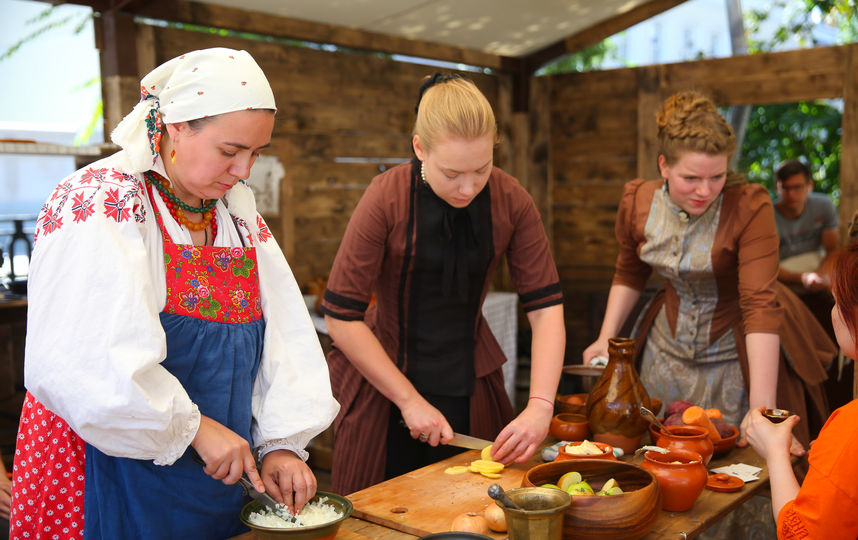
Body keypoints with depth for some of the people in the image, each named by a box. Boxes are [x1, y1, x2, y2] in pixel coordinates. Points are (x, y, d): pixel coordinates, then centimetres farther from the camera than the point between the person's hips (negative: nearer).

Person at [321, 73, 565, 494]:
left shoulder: (511, 201, -10)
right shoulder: (387, 198, -18)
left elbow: (546, 307, -9)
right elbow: (341, 317, -17)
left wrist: (540, 408, -21)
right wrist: (410, 400, -16)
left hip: (471, 386, 3)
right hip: (386, 380, -2)